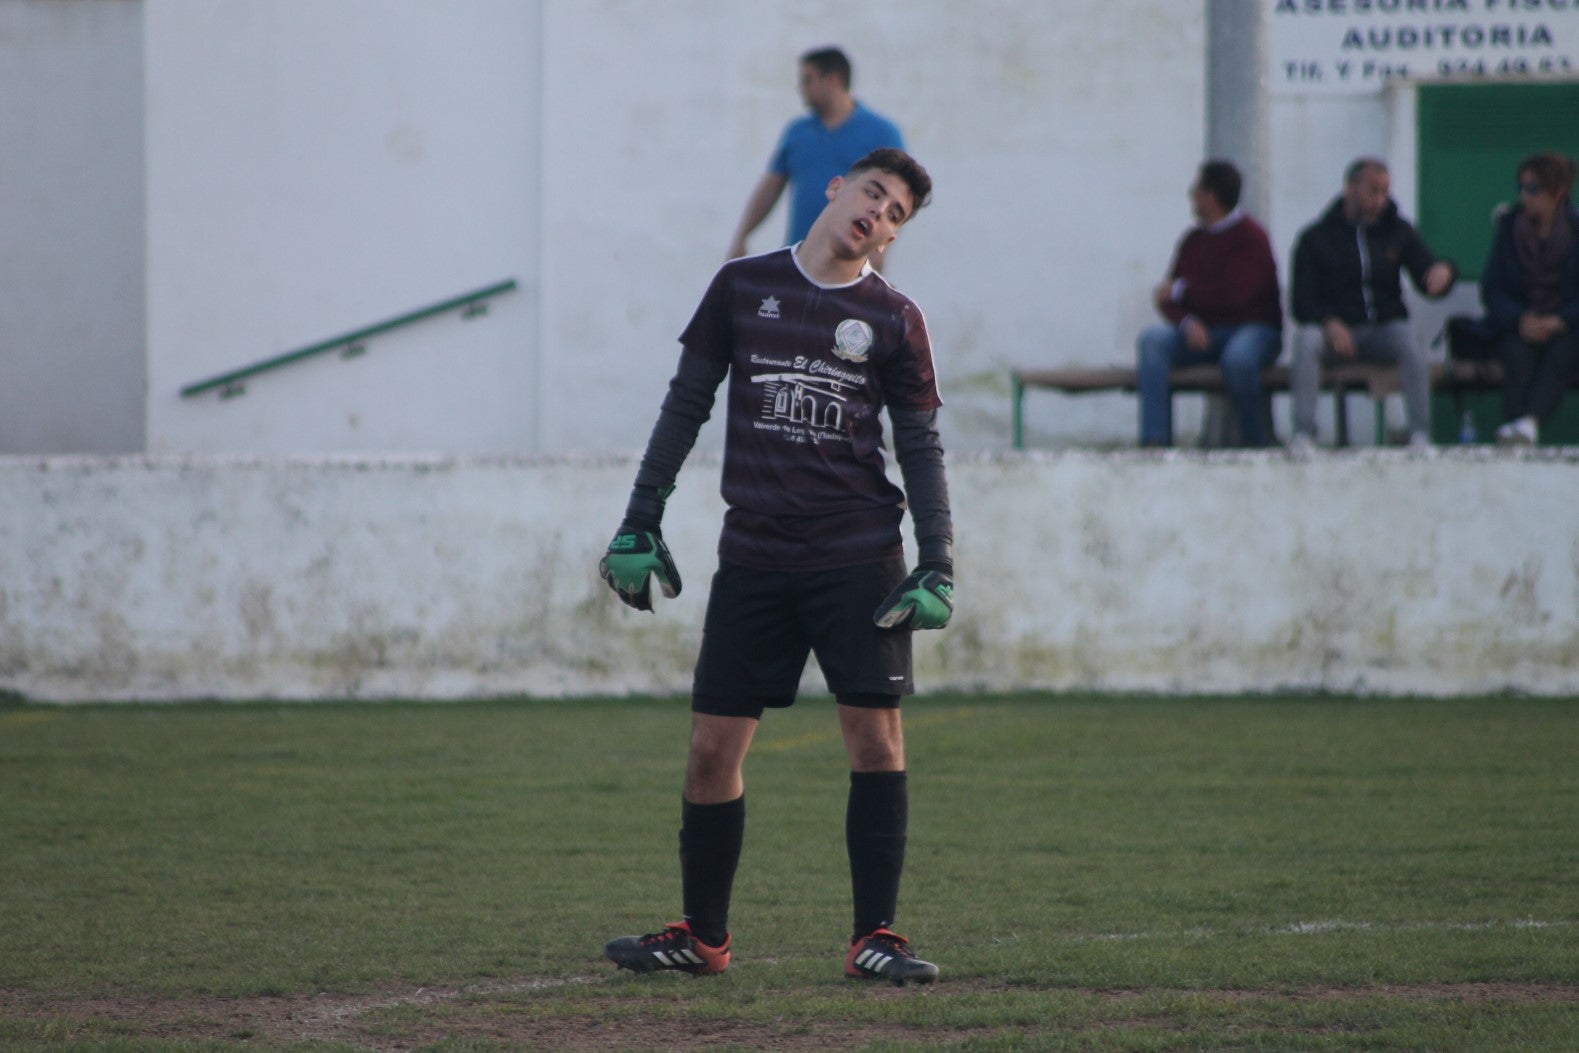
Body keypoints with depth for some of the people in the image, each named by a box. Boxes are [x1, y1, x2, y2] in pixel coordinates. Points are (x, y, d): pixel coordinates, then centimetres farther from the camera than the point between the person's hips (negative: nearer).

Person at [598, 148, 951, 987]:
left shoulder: (893, 319, 4)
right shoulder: (744, 286, 8)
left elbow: (920, 447, 6)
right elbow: (686, 405, 12)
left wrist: (938, 565, -4)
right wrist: (639, 524, 7)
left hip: (858, 560, -1)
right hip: (754, 557, 1)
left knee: (876, 737, -8)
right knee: (712, 746, 1)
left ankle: (873, 935, 1)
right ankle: (701, 935, 15)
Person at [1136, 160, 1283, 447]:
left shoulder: (1251, 237, -9)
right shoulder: (1195, 239, 13)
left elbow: (1233, 295, -19)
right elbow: (1169, 297, 8)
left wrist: (1181, 291, -7)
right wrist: (1186, 323, -15)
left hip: (1251, 329, -6)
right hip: (1203, 333, 6)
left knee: (1238, 357, -40)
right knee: (1152, 339, -22)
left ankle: (1255, 442, -16)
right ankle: (1155, 440, -31)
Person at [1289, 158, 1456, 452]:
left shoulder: (1398, 231, 13)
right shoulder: (1316, 237, 6)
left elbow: (1428, 282, 6)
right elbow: (1301, 301, -1)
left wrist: (1443, 271, -20)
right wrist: (1329, 324, -22)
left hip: (1384, 327, 1)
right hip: (1333, 328, -1)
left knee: (1408, 340, -32)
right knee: (1307, 340, -34)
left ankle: (1420, 436, -36)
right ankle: (1302, 436, -39)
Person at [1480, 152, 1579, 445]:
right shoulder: (1509, 227, 9)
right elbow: (1491, 289, 6)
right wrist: (1520, 320, -13)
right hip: (1519, 322, 2)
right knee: (1518, 355, -32)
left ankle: (1528, 422, -57)